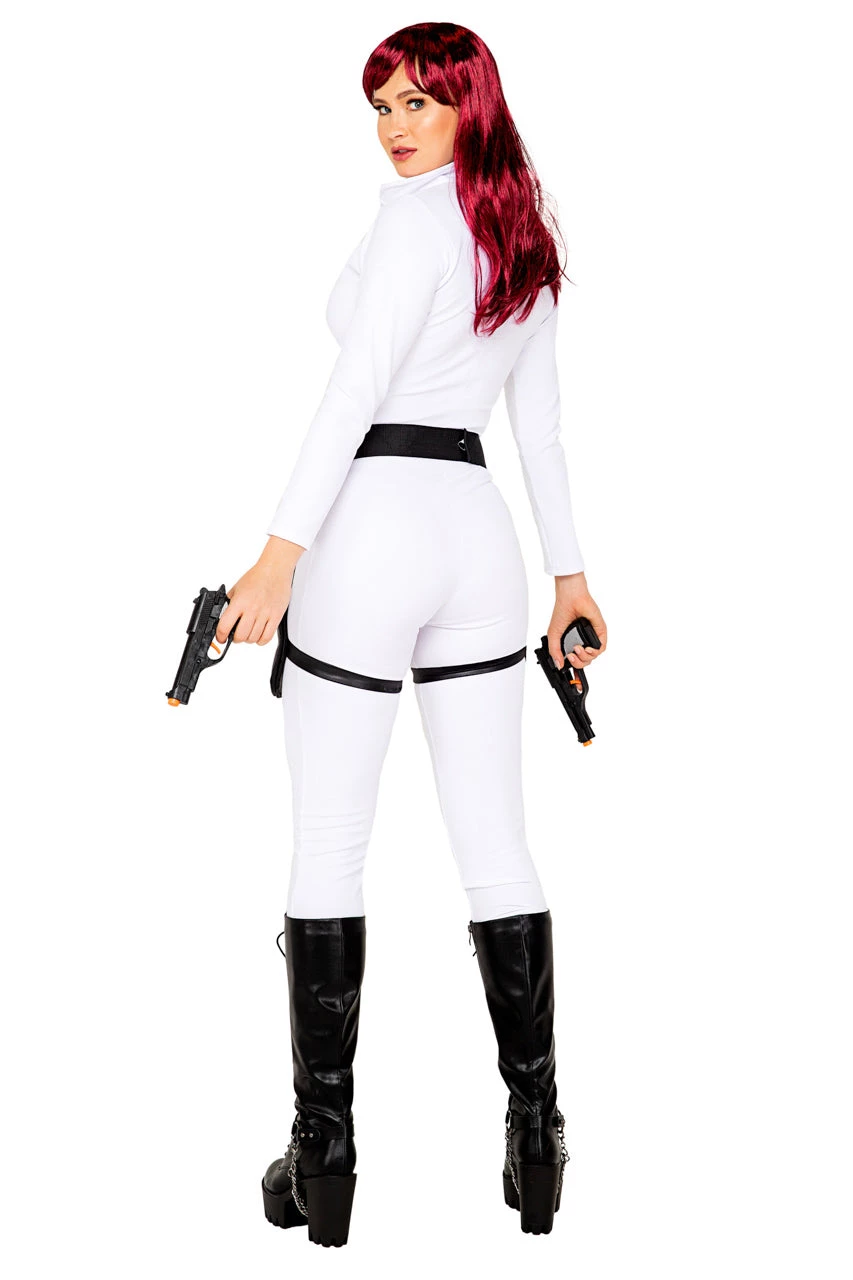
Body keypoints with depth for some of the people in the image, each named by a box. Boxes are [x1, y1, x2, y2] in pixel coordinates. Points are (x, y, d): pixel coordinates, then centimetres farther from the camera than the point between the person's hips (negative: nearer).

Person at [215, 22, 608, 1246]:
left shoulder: (416, 212, -7)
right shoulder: (524, 236, 17)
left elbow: (358, 384, -17)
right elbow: (541, 421, 21)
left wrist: (284, 548, -21)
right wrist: (569, 571, 25)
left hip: (370, 525, -7)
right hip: (478, 535, 7)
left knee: (328, 853, 0)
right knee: (498, 848, 9)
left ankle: (324, 1156, 4)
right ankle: (536, 1141, 14)